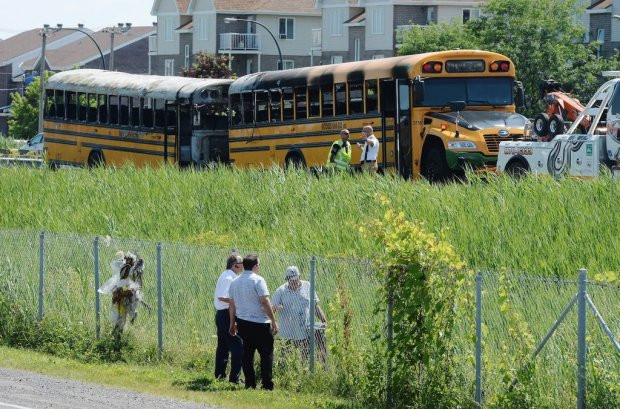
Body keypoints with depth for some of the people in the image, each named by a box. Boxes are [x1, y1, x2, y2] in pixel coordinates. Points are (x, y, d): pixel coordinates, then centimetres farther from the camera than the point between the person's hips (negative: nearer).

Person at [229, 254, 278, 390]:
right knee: (266, 353, -1)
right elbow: (265, 302, -16)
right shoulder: (257, 280, -11)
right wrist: (273, 321, -12)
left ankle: (249, 384, 9)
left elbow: (232, 304, 15)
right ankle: (267, 384, -5)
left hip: (242, 322, 6)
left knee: (247, 353, 10)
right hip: (260, 323, -6)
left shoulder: (235, 282, 10)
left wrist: (232, 323, 24)